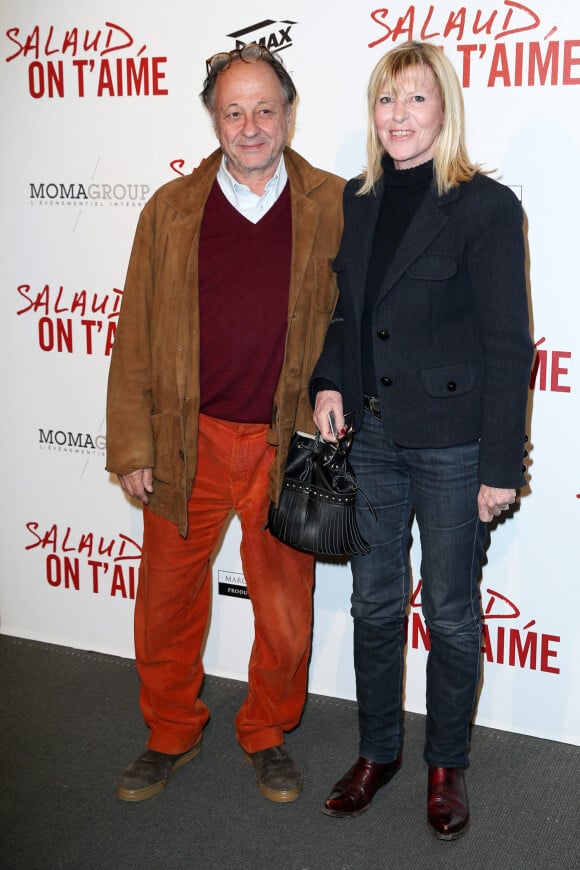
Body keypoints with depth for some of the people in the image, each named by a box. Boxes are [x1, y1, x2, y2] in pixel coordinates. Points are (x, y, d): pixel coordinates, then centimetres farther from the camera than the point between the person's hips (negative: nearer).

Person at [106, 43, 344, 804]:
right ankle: (172, 735, 36)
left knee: (286, 611, 10)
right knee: (167, 603, 12)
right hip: (187, 442, 1)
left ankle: (268, 735, 36)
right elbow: (136, 337, 3)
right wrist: (131, 448, 0)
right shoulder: (170, 210, 3)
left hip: (288, 447, -1)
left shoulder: (333, 207, 1)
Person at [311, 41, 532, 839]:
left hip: (451, 444, -5)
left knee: (451, 614, 9)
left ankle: (447, 765, 30)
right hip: (370, 439, 5)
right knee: (374, 603, 15)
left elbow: (508, 345, -10)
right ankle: (378, 750, 35)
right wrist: (328, 381, -1)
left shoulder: (486, 205, -9)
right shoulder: (353, 202, 7)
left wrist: (501, 465, -12)